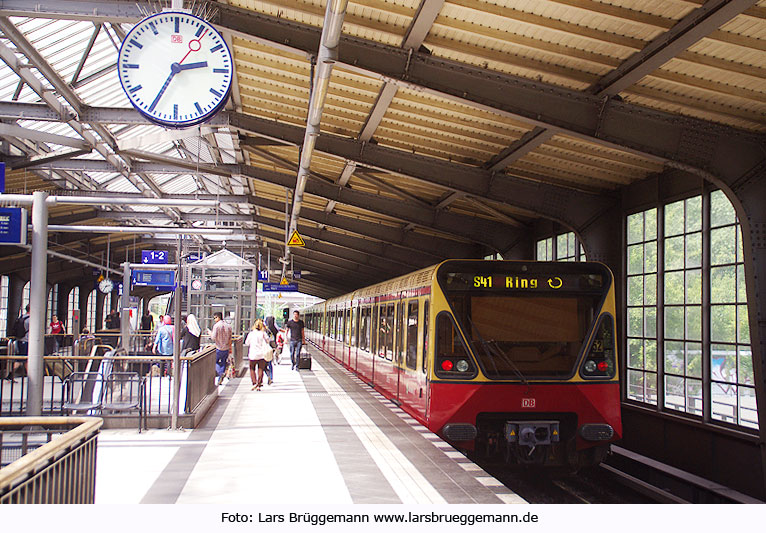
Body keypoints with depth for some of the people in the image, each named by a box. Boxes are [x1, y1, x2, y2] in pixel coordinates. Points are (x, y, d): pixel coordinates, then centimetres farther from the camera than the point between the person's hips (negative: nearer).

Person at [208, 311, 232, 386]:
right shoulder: (228, 326, 5)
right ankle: (220, 380, 14)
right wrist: (230, 347, 19)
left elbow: (214, 338, -14)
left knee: (215, 362, 8)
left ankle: (220, 373, -16)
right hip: (226, 348, 5)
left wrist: (210, 333, 5)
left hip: (219, 348, -5)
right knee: (223, 363, 12)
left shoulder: (216, 326, -12)